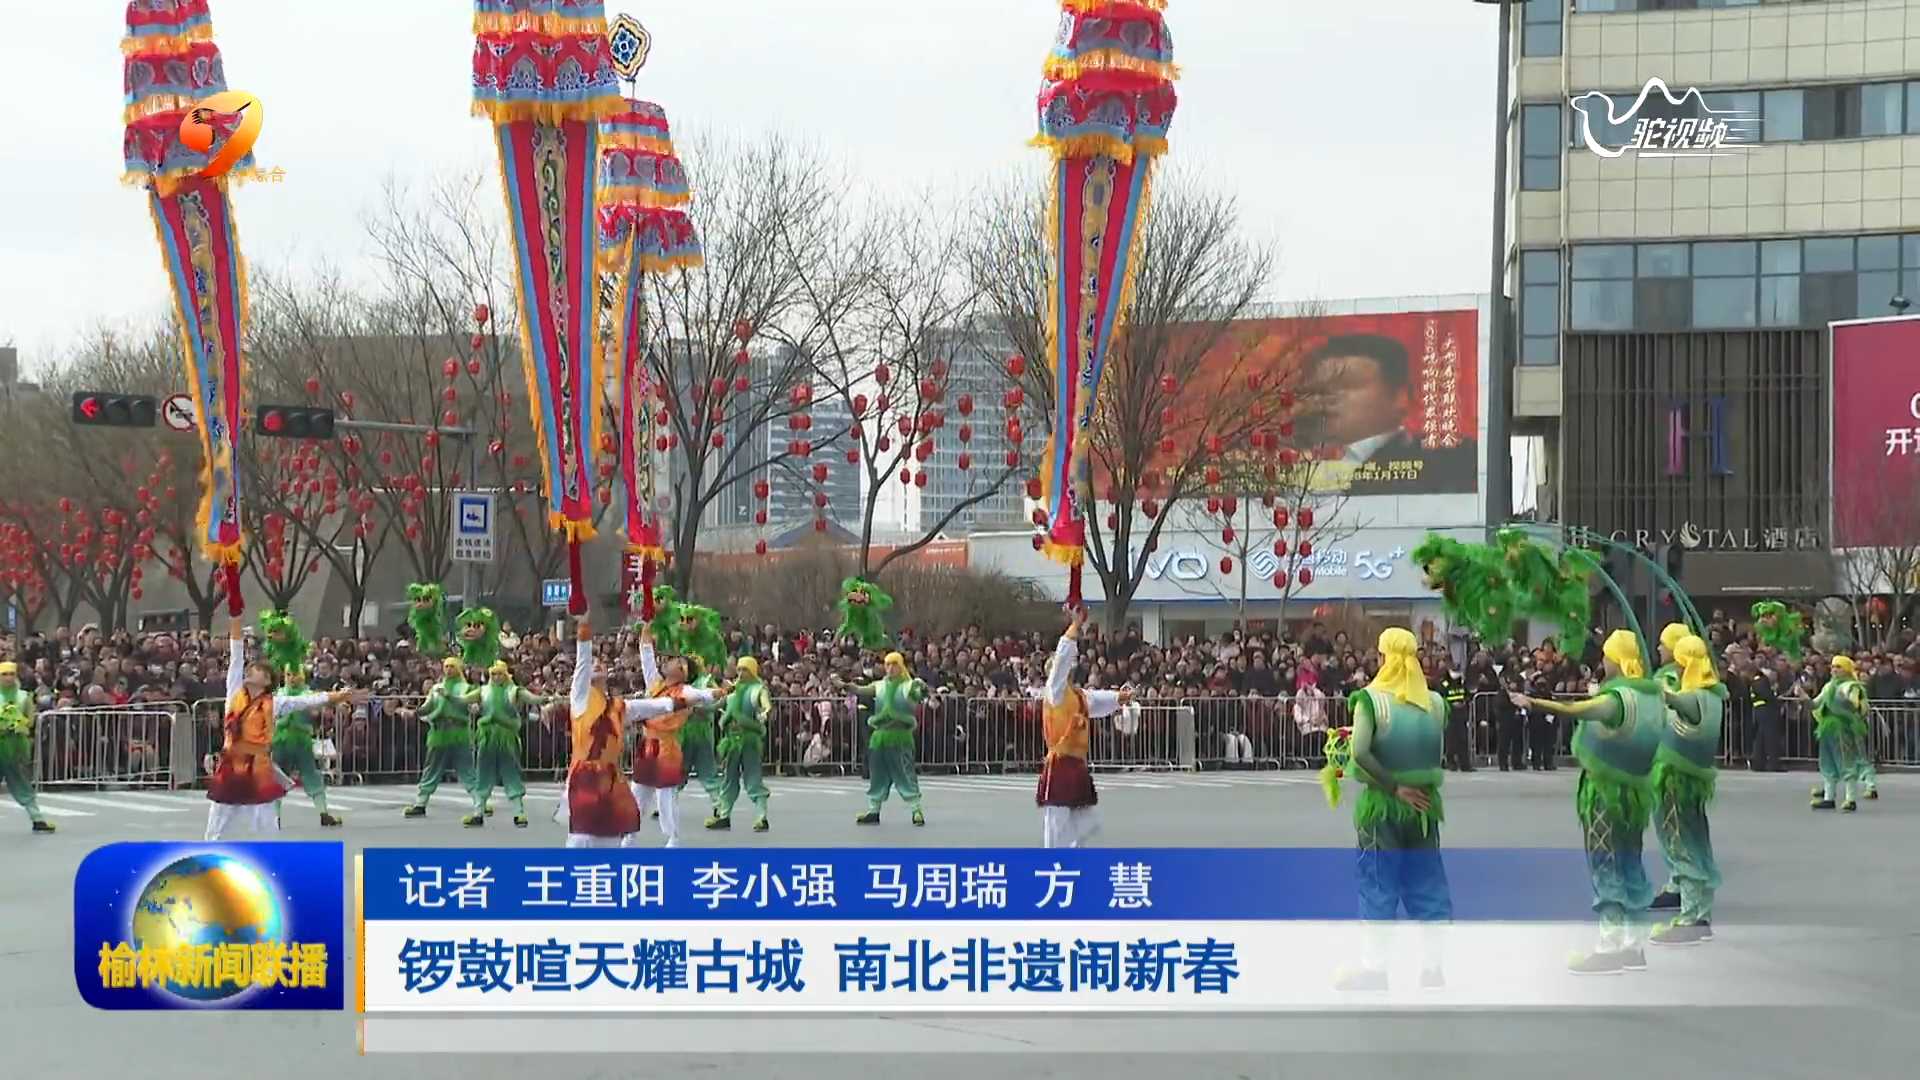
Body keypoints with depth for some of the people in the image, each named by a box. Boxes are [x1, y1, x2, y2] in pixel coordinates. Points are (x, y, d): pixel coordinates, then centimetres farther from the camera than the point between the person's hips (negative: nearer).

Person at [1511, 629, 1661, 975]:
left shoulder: (1618, 697, -20)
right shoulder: (1653, 695, 6)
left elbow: (1577, 709, -37)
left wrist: (1534, 702, -46)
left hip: (1604, 789, -8)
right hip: (1635, 789, 8)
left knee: (1605, 867, -5)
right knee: (1629, 865, 12)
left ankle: (1610, 947, -7)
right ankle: (1631, 943, 16)